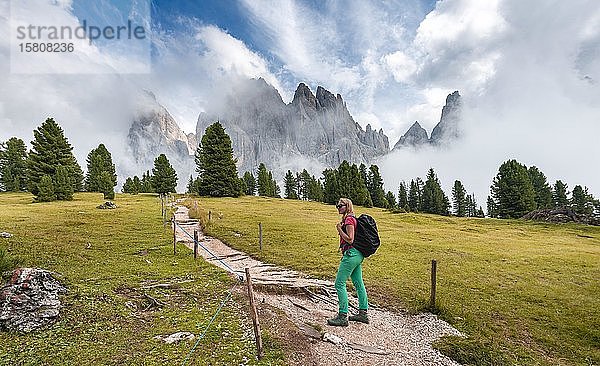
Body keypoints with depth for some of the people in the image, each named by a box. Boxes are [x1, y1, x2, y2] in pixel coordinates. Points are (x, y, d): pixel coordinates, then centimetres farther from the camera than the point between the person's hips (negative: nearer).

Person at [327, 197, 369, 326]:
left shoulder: (349, 219, -13)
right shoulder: (351, 218, 17)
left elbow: (350, 239, -19)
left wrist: (339, 229, -13)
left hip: (351, 254, -11)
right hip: (357, 255, 11)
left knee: (339, 283, -6)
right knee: (358, 284, 15)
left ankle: (343, 316, -2)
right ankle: (363, 313, 25)